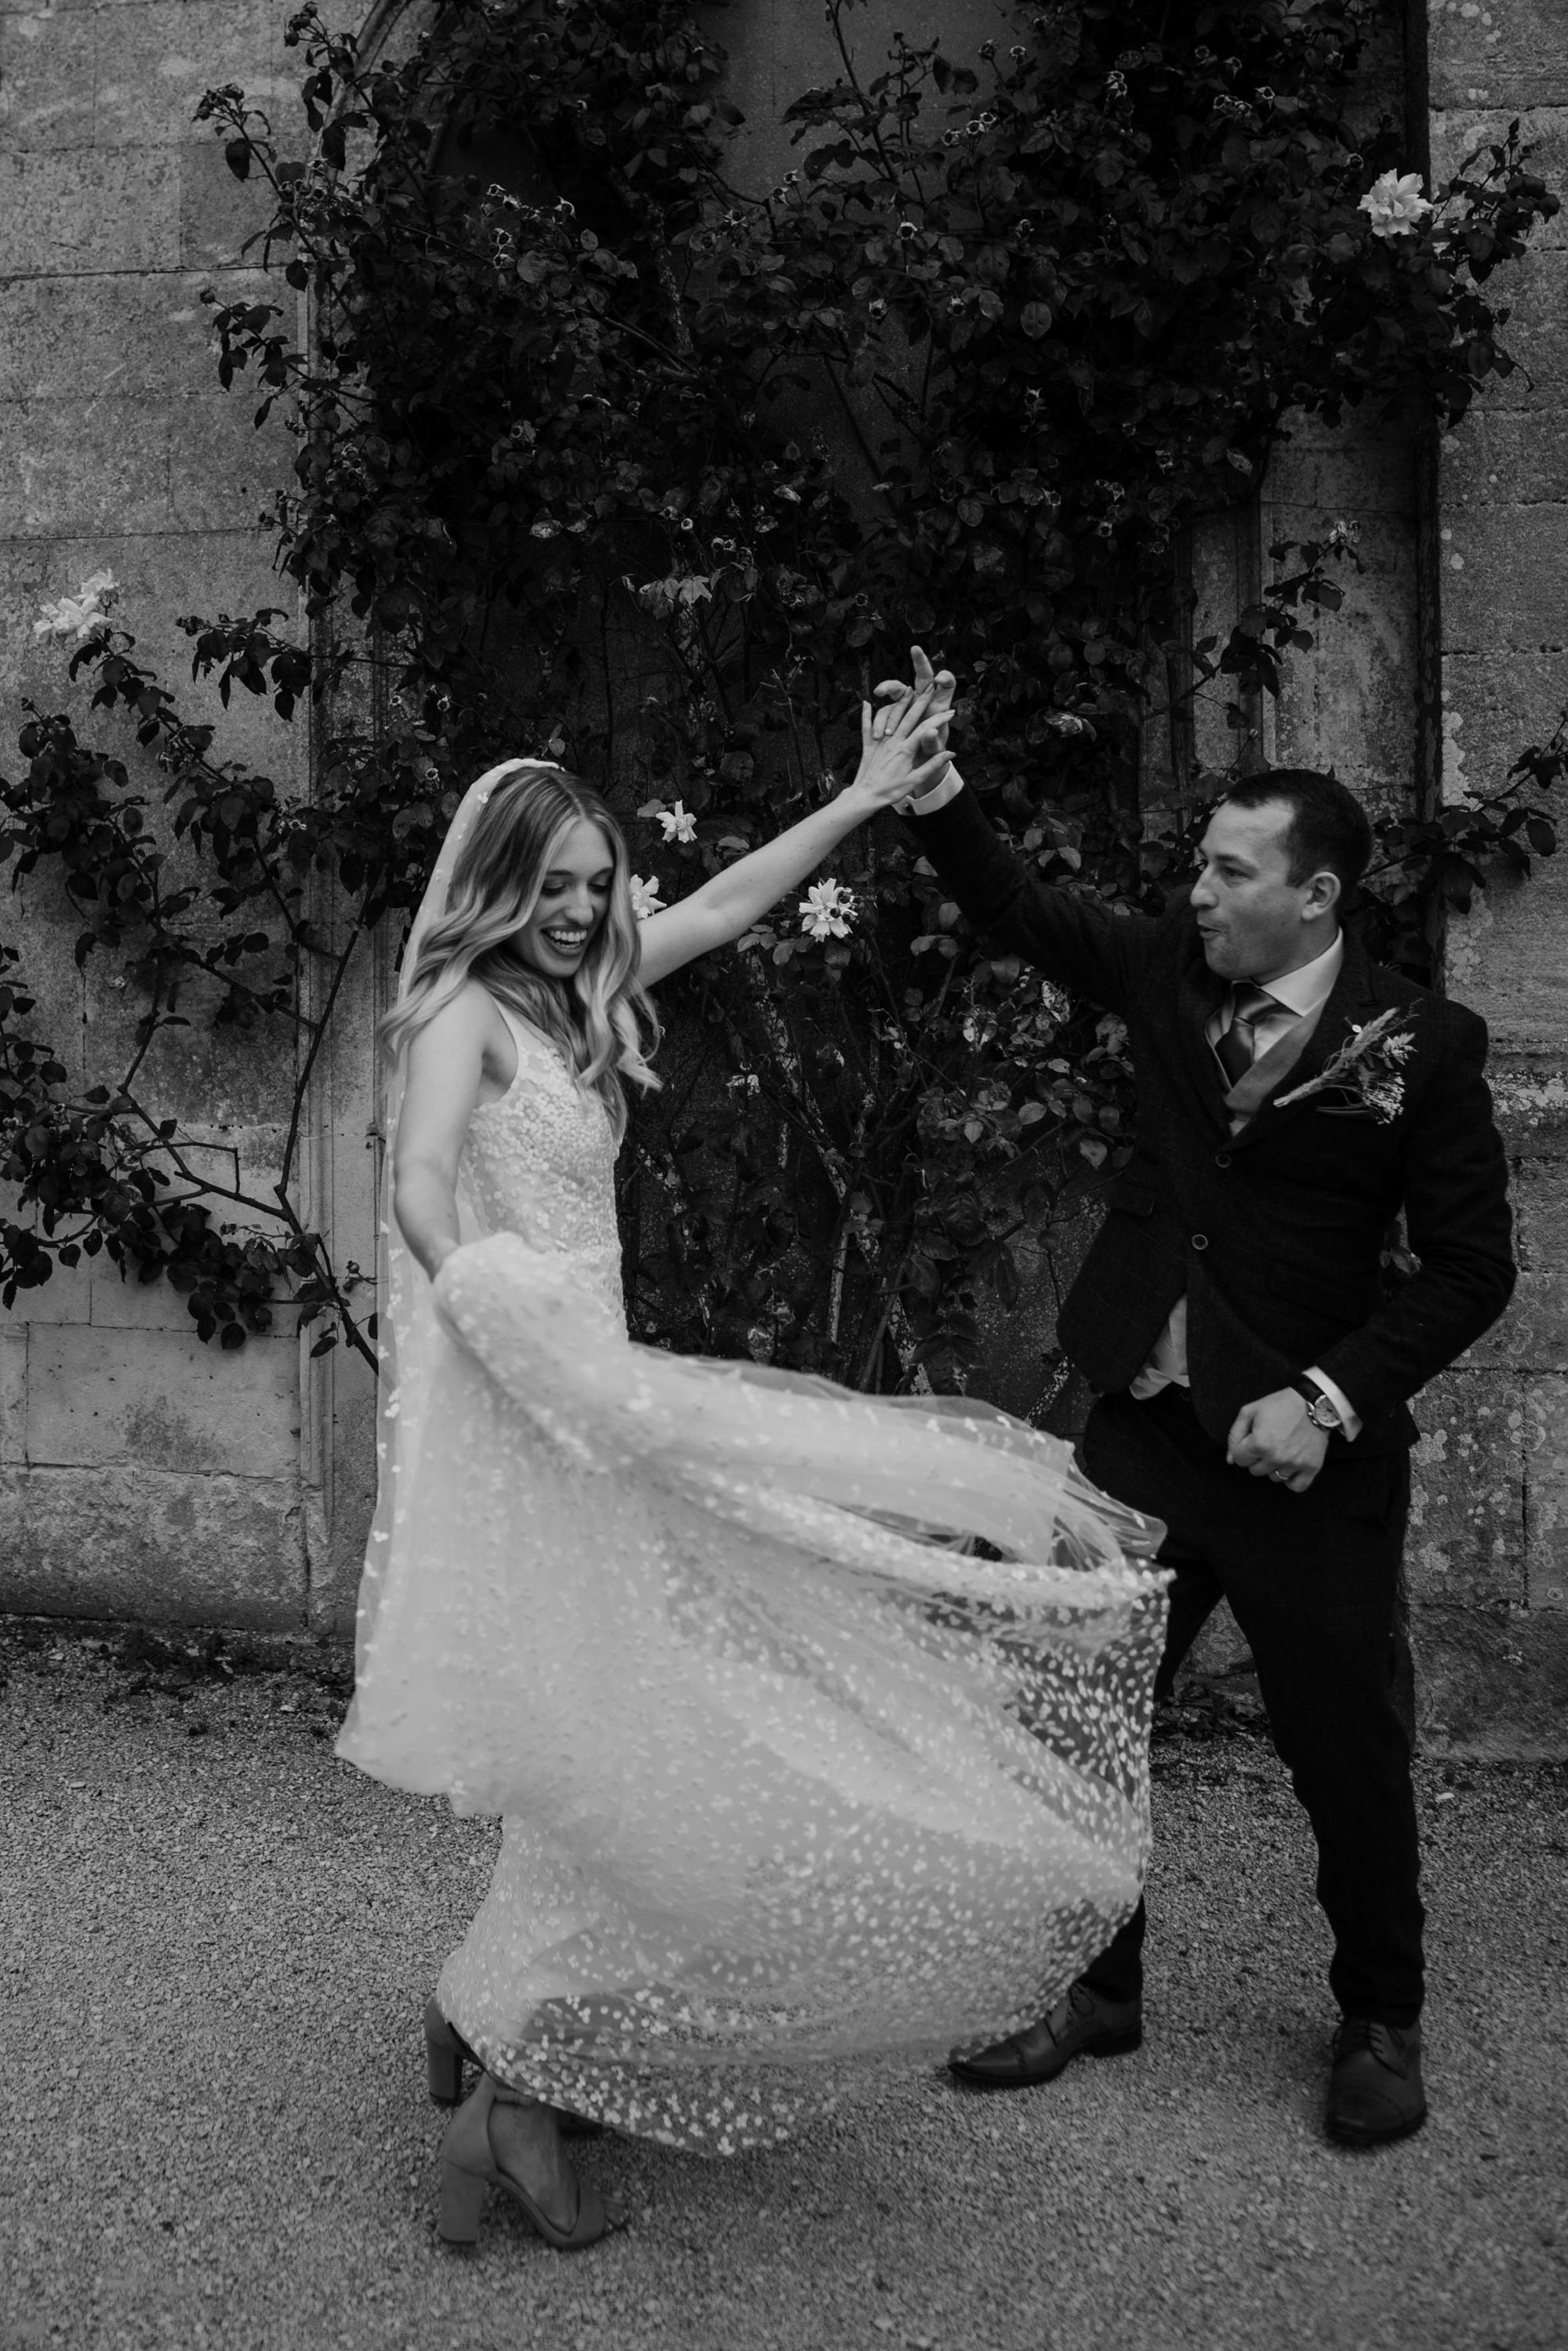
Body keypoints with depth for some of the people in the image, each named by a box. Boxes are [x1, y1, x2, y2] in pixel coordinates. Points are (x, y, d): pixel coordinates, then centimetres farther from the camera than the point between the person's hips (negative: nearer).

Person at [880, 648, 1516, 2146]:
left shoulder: (1421, 1046, -9)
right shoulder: (1170, 972, 2)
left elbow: (1469, 1270, -8)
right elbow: (1024, 913, 13)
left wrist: (1329, 1400, -17)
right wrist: (928, 792, -2)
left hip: (1307, 1456, -4)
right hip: (1142, 1429, 4)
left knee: (1347, 1754, 7)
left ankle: (1379, 2023, 31)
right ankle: (1095, 1994, 28)